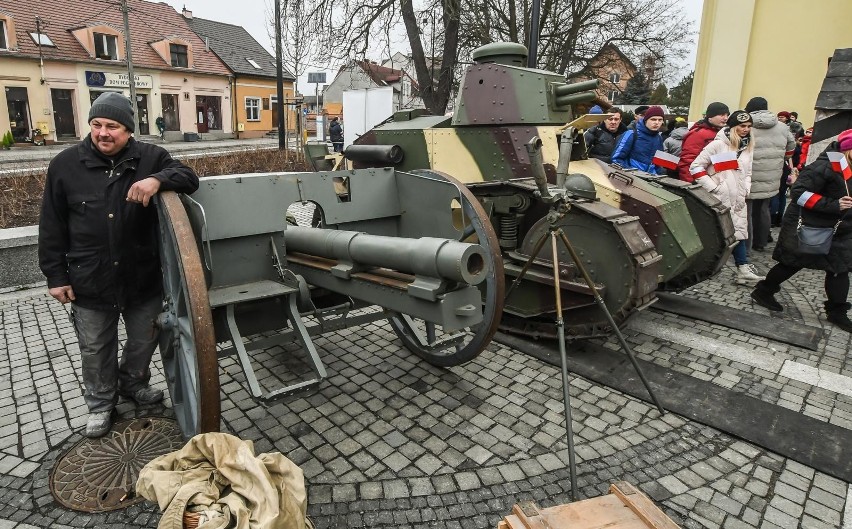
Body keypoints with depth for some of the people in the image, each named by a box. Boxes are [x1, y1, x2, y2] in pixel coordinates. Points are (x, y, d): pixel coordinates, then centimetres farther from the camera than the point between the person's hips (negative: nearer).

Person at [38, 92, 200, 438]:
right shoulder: (65, 164, -3)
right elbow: (52, 227, 0)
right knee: (96, 349, 14)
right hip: (89, 282, 0)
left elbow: (188, 178, -11)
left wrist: (158, 179, -32)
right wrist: (55, 275, -1)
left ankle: (133, 383, 46)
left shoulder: (150, 157, -4)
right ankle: (101, 403, 37)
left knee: (144, 339, 19)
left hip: (144, 277, 1)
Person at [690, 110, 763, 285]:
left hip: (738, 199, 7)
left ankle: (743, 269, 10)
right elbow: (695, 167, -12)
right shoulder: (718, 144, -9)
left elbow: (747, 172, 22)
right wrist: (713, 187, -14)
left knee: (739, 230, 7)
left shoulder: (748, 146, 12)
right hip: (720, 199, -7)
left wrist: (745, 190, 6)